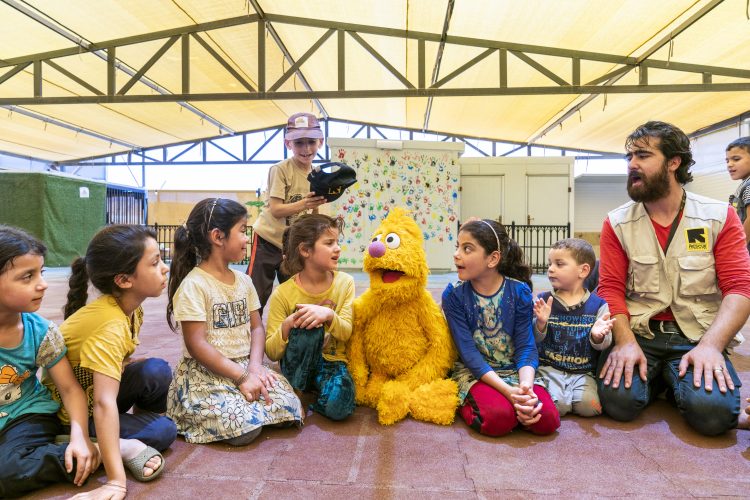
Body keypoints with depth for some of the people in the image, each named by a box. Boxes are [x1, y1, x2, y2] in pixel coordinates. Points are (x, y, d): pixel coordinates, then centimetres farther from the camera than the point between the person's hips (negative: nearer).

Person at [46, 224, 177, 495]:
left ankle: (143, 419, 3)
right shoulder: (110, 325, -36)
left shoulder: (130, 308, -8)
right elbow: (103, 404, -43)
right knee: (163, 431, -22)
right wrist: (117, 481, -46)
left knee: (156, 370, -19)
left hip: (97, 389, 8)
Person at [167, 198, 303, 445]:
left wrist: (255, 366, -11)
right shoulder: (194, 285, -15)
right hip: (206, 373, -6)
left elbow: (257, 327, 7)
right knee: (245, 428, -23)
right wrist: (241, 377, -19)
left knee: (290, 407, -11)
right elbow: (197, 345, -18)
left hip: (245, 366, 6)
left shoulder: (243, 280, 7)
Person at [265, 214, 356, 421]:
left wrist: (329, 315, -30)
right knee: (310, 328, -34)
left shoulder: (345, 283, -5)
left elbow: (346, 333, -8)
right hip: (297, 365, -1)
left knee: (338, 407, -32)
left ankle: (317, 399, 3)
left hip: (331, 363, 1)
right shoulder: (283, 294, -12)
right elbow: (272, 353, -9)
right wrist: (287, 326, -31)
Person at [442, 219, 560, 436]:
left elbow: (526, 347, -8)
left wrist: (525, 386, -29)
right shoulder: (453, 295, -11)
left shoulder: (519, 291, -7)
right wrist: (508, 390, -27)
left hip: (515, 370, 2)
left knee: (547, 420, -23)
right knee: (499, 418, -30)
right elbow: (468, 352, -15)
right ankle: (465, 403, 0)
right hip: (475, 373, -1)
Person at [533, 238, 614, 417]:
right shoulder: (543, 301, 0)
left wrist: (598, 336, -23)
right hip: (550, 367, -1)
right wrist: (540, 324, -24)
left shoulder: (597, 305, 0)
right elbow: (533, 340, -3)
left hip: (583, 371, 1)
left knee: (589, 406, -22)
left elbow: (603, 344, 0)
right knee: (556, 405, -24)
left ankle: (568, 395, 9)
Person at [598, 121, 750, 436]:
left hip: (698, 337, 0)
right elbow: (611, 289, -2)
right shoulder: (617, 223, 2)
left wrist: (710, 346, -20)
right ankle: (657, 378, 11)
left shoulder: (720, 217, 1)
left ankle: (675, 381, 9)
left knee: (714, 412, -26)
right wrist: (626, 343, -18)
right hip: (639, 334, 1)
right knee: (618, 401, -24)